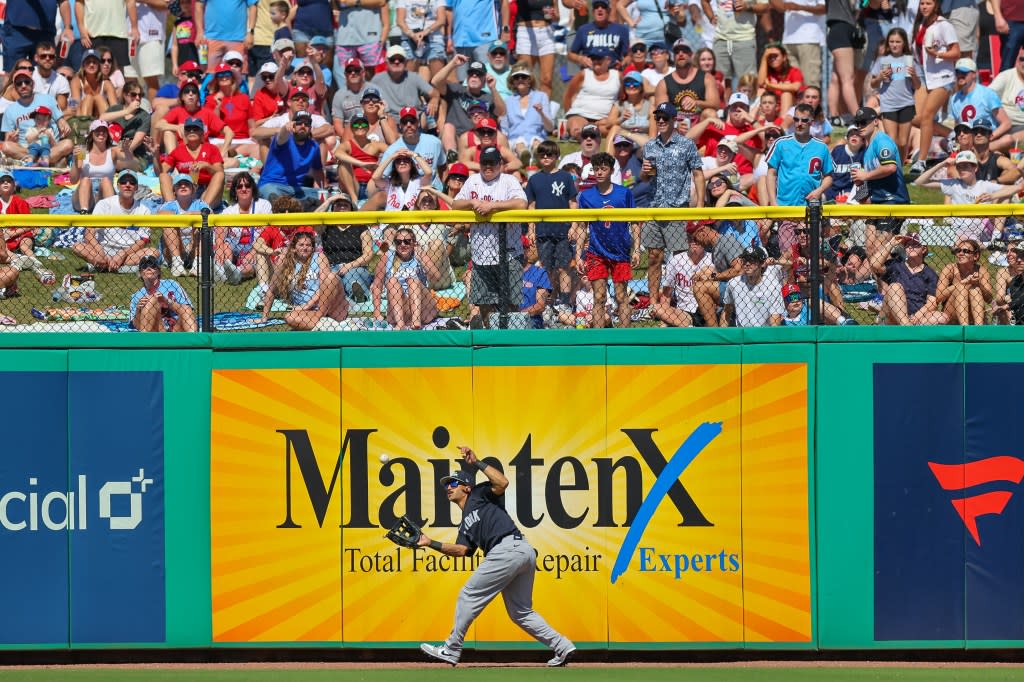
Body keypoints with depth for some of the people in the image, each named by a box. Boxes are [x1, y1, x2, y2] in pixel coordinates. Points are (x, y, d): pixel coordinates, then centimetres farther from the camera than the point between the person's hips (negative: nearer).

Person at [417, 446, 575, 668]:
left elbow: (502, 482, -6)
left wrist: (476, 463, -4)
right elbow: (462, 550, 17)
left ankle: (451, 650, 4)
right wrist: (431, 543, 13)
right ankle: (562, 647, 7)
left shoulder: (479, 495, 12)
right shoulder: (466, 524, 32)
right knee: (521, 612, 12)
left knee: (469, 596, -2)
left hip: (507, 548, -9)